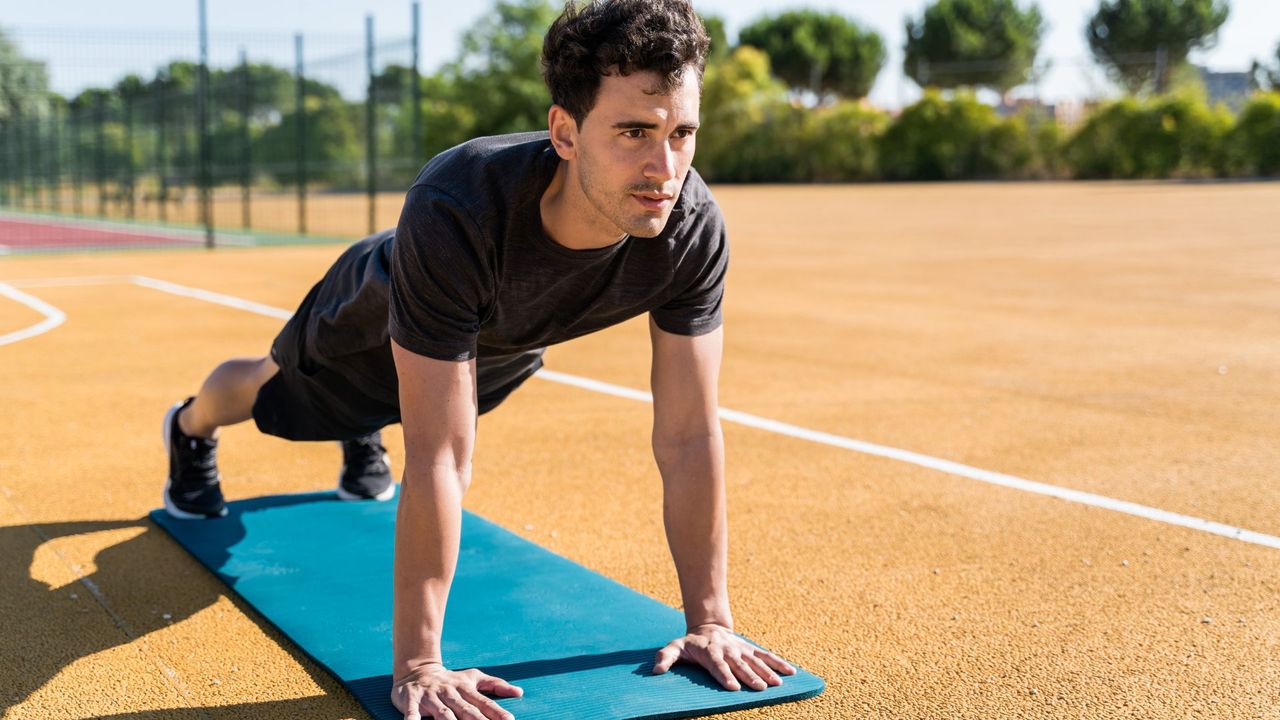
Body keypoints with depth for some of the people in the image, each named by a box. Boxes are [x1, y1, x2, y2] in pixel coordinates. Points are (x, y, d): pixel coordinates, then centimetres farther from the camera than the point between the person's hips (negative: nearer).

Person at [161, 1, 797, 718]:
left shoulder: (693, 229, -39)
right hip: (383, 322, -3)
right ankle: (191, 428, 64)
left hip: (505, 342, 3)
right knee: (274, 389, 29)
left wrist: (710, 620, -28)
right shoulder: (455, 214, -50)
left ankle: (362, 441, 70)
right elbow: (438, 457, -48)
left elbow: (690, 436, -31)